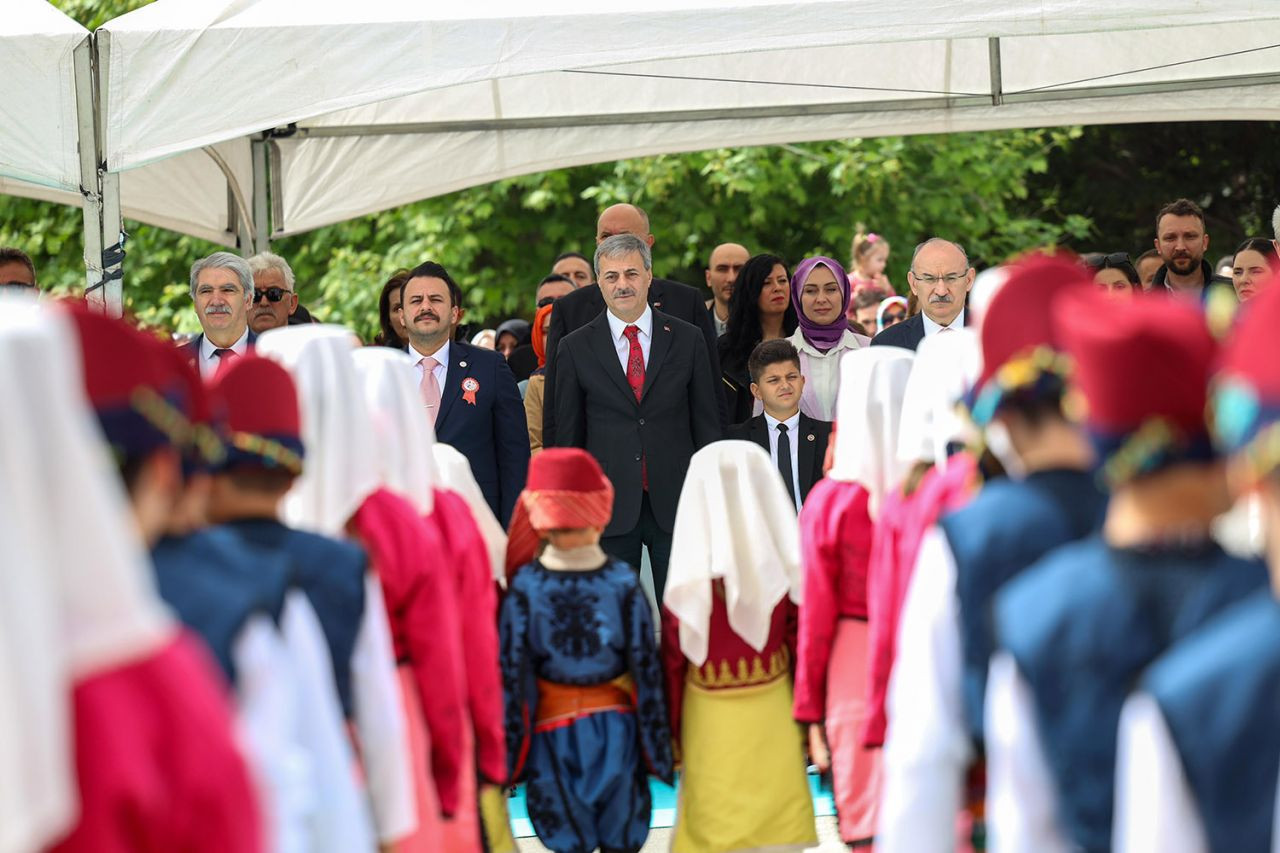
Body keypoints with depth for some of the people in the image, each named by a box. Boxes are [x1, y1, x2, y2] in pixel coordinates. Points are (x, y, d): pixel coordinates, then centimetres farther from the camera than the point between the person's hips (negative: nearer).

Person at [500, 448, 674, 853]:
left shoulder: (524, 587, -12)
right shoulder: (623, 583, -11)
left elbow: (512, 674, -8)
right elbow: (646, 668, -6)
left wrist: (508, 757, 2)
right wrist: (658, 748, 5)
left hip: (554, 733, 0)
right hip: (615, 729, 0)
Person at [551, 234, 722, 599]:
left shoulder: (687, 340, 6)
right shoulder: (576, 347, 4)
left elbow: (707, 426, 8)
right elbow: (567, 435, 7)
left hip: (676, 504, 0)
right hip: (609, 509, 0)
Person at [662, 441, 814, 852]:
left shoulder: (687, 585, -12)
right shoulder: (785, 572, -9)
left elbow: (672, 662, -5)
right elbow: (803, 647, -5)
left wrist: (670, 736, 5)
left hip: (709, 724, -1)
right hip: (774, 719, 1)